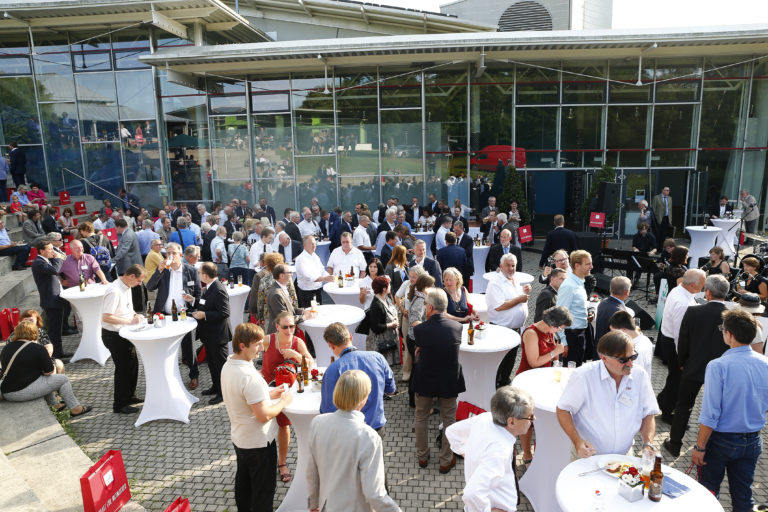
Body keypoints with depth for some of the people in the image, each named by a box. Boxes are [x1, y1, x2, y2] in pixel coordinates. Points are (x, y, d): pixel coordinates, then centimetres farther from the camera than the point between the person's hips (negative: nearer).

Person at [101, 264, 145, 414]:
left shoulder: (126, 287, 5)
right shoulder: (114, 291, -25)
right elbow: (106, 317, -28)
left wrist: (135, 315, 3)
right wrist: (130, 321, -27)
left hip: (124, 333, 10)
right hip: (114, 335, -10)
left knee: (132, 365, 19)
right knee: (123, 368, 1)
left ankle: (129, 396, 36)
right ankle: (119, 405, 16)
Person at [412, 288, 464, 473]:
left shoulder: (419, 329, -20)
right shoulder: (457, 326, -12)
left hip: (425, 381, -1)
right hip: (449, 381, 1)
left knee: (421, 417, 21)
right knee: (449, 420, 18)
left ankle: (422, 456, 36)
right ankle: (446, 461, 29)